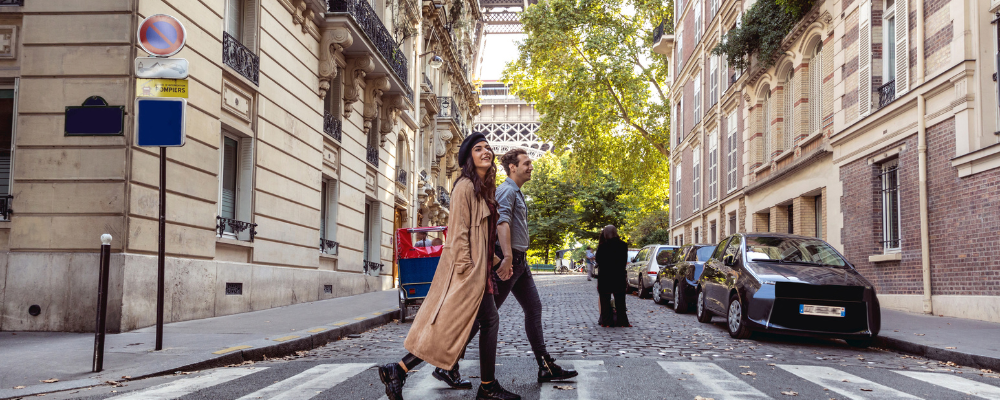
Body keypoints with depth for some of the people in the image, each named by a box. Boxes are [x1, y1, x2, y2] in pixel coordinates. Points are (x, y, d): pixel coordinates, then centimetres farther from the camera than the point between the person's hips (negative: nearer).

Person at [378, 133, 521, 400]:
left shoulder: (483, 188, 17)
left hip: (479, 271, 10)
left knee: (489, 322, 8)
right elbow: (459, 231, -17)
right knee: (450, 327, -9)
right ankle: (398, 370, -3)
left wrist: (495, 262, 19)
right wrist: (467, 269, -21)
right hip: (466, 269, -10)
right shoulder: (465, 186, -11)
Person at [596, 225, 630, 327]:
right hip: (619, 276, 3)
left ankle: (607, 321, 5)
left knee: (605, 300, 7)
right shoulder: (623, 245, -3)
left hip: (605, 276, -3)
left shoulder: (603, 246, -14)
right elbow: (624, 260, 5)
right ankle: (622, 321, 10)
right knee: (620, 300, 10)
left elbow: (598, 259, -6)